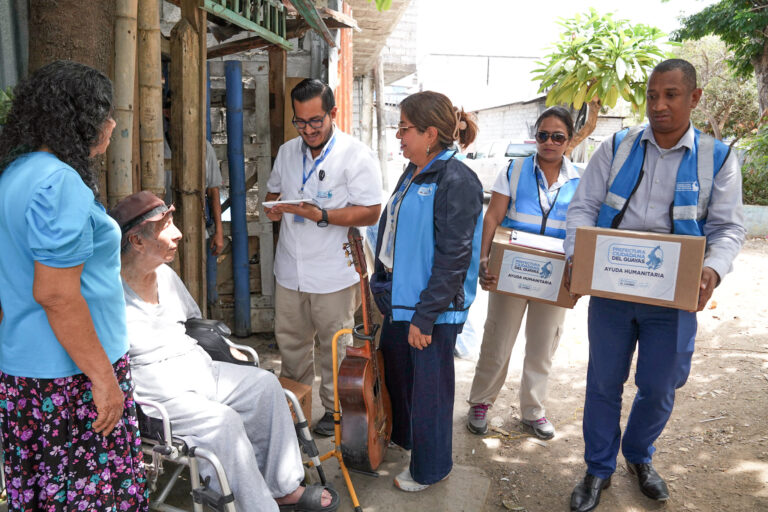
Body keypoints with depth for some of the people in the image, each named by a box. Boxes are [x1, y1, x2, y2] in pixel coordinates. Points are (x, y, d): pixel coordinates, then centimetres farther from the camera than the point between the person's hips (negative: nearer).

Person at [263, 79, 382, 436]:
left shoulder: (356, 155, -10)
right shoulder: (287, 152, 10)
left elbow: (371, 212, -14)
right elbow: (273, 190, 24)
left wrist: (322, 215, -24)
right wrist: (273, 207, -1)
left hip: (334, 274, -5)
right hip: (290, 269, 6)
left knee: (333, 346, 8)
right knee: (289, 340, 17)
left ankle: (335, 408, 28)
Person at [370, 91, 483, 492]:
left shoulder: (457, 181, -19)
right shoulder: (413, 174, 9)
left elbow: (453, 258, -21)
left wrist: (425, 315, -20)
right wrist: (383, 286, 18)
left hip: (433, 308, -9)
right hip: (398, 298, 9)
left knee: (429, 389, 8)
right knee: (394, 372, 24)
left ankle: (429, 469, 30)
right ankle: (398, 435, 50)